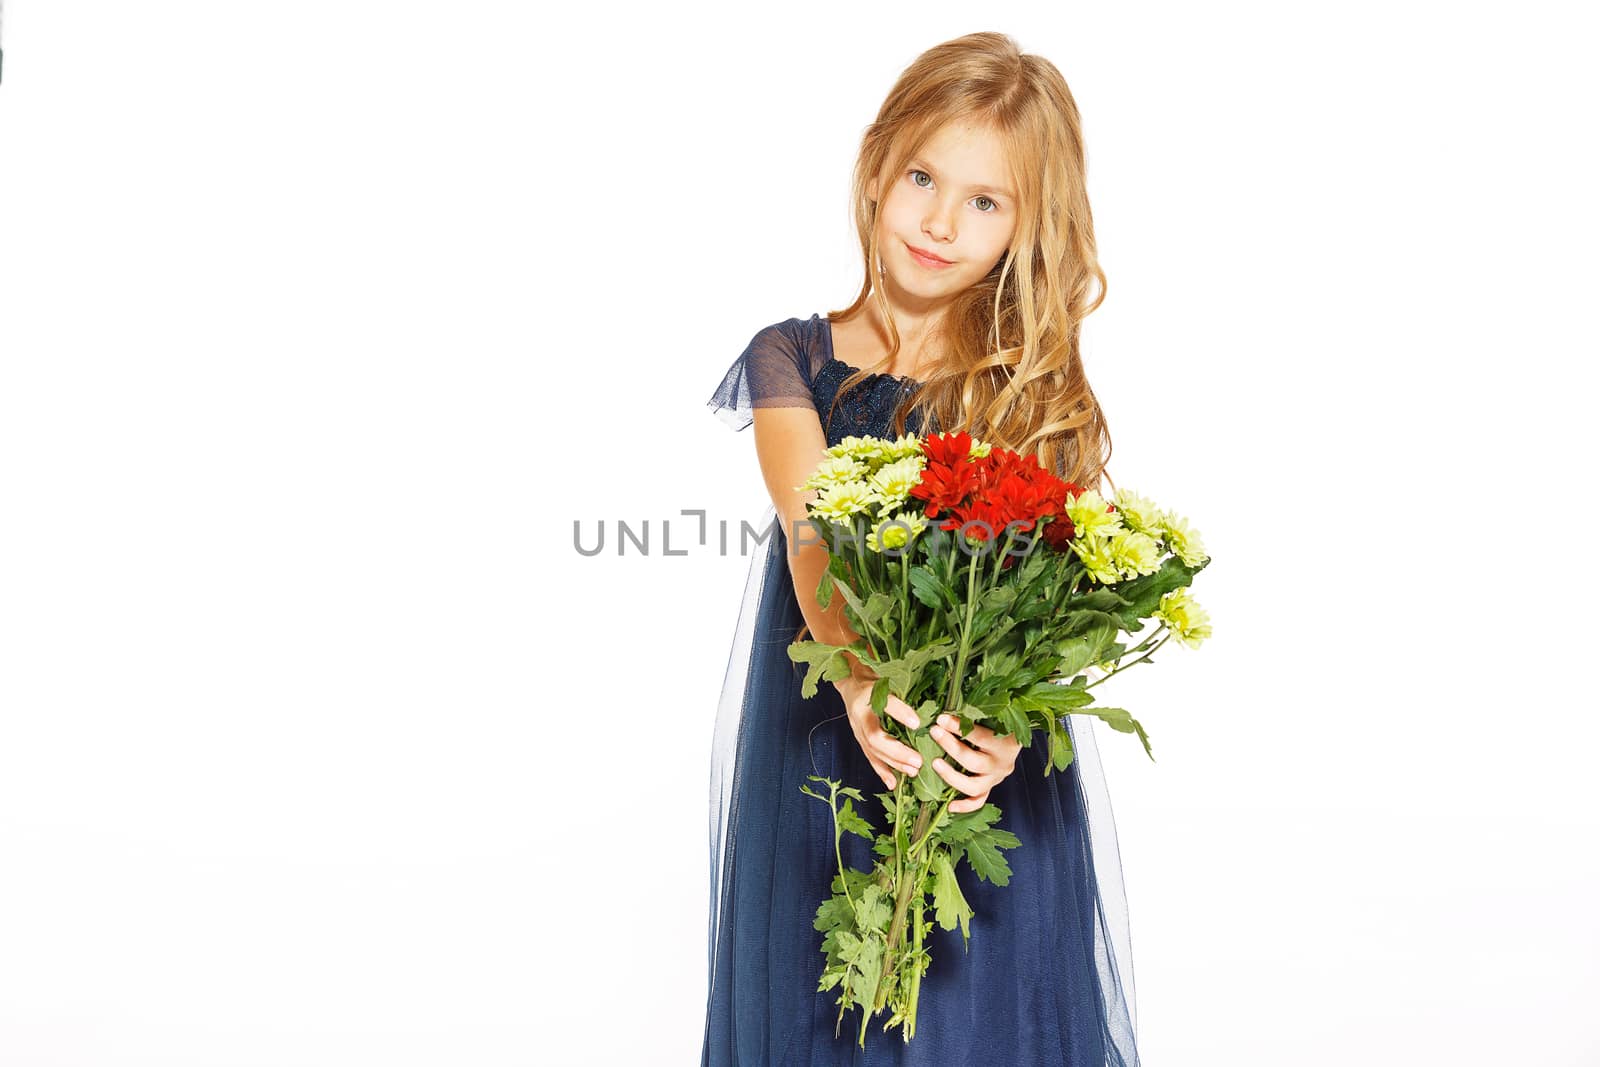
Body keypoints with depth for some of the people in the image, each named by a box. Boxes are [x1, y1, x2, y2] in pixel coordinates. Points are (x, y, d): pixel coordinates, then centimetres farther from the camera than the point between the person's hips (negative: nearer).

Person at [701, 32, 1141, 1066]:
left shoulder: (1041, 396, 3)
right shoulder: (794, 359, 2)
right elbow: (813, 536, -15)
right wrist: (859, 679, -35)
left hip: (990, 782, 0)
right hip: (819, 767, 0)